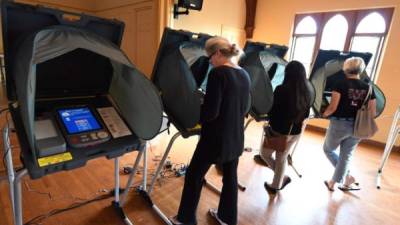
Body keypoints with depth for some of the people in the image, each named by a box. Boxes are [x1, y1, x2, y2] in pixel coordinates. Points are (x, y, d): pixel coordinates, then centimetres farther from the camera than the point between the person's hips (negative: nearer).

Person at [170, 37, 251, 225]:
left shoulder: (218, 73, -19)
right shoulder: (244, 75, 4)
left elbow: (210, 112, -22)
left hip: (216, 138, -7)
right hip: (236, 137, 8)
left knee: (194, 176, 11)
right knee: (230, 176, 21)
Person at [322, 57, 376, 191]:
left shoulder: (341, 84, -10)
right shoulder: (368, 88, 2)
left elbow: (333, 107, -17)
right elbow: (372, 113, 3)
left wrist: (324, 114, 2)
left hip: (339, 124, -4)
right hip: (357, 128, 5)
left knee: (328, 149, 20)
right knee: (346, 156, 16)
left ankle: (348, 177, 20)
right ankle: (332, 183, 25)